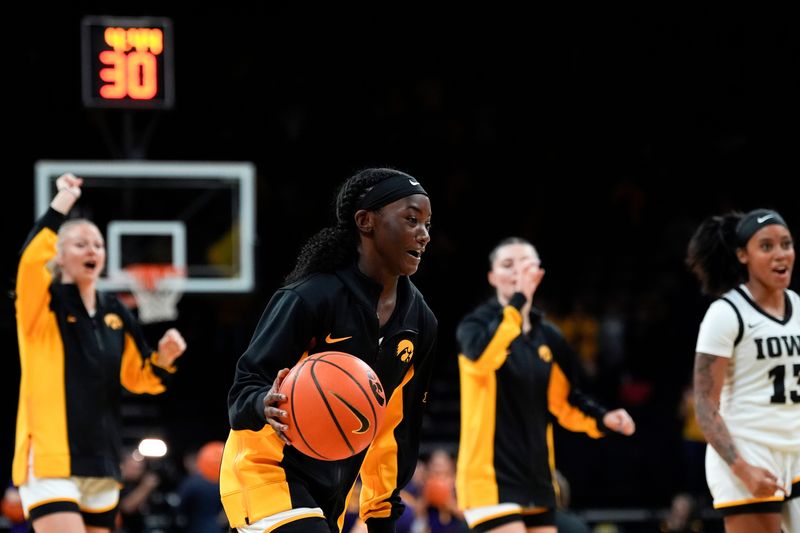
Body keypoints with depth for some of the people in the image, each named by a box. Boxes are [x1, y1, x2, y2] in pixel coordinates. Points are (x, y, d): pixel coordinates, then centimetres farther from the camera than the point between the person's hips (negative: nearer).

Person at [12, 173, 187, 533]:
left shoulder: (115, 315, 13)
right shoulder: (45, 305, -4)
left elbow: (136, 376, 18)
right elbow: (31, 259, -25)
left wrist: (163, 358, -3)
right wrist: (62, 203, -28)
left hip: (100, 460, 7)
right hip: (50, 459, -7)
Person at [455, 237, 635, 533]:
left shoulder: (547, 337, 12)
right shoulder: (478, 323, -7)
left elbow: (564, 400, 21)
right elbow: (481, 355, -31)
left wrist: (601, 419, 2)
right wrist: (517, 300, -34)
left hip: (535, 480, 7)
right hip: (490, 477, -7)